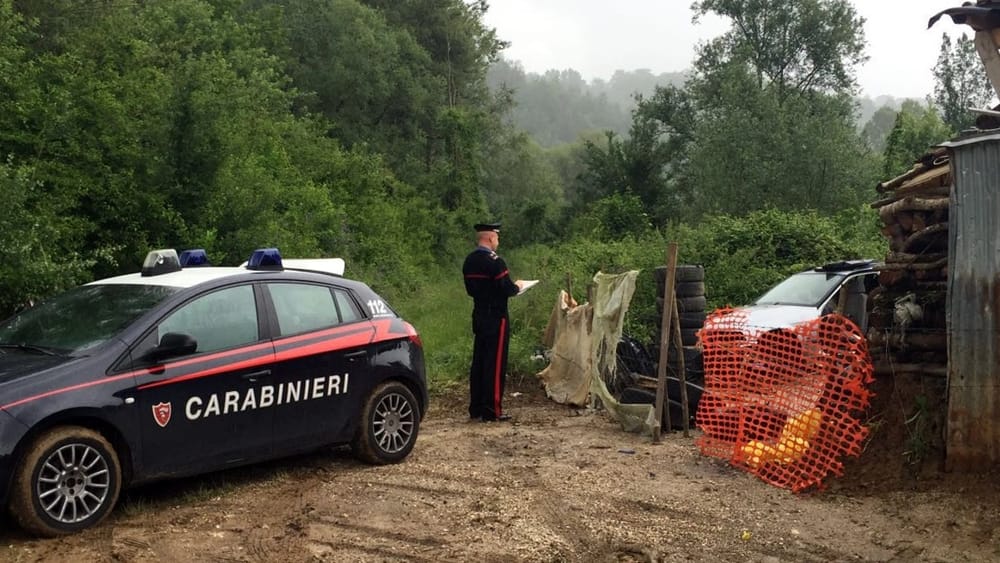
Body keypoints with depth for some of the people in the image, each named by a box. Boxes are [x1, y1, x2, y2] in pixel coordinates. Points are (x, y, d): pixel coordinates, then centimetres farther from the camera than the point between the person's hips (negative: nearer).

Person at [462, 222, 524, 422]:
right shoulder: (494, 261, -17)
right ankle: (491, 411, -1)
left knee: (478, 362, 12)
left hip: (478, 317, 8)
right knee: (495, 364, -3)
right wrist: (517, 286, 0)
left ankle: (476, 408, 18)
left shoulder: (469, 261, 9)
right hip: (496, 318, -8)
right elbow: (506, 289, -19)